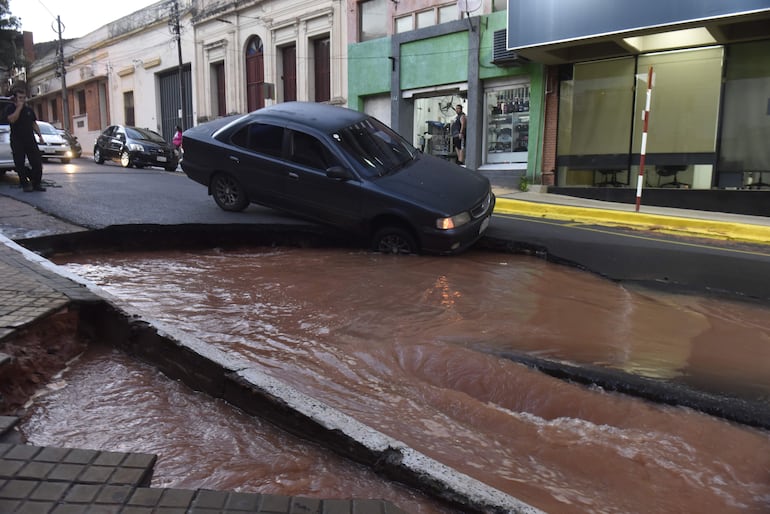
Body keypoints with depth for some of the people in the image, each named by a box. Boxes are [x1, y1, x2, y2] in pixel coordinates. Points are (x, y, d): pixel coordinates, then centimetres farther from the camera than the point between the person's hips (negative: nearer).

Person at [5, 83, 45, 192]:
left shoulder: (29, 109, 15)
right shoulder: (11, 109, 2)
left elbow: (34, 124, 20)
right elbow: (12, 119, -18)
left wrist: (39, 135, 9)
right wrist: (19, 107, -12)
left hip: (30, 140, 4)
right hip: (17, 141, -3)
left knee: (37, 162, -2)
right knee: (20, 165, -2)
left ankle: (37, 183, 8)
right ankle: (25, 185, 5)